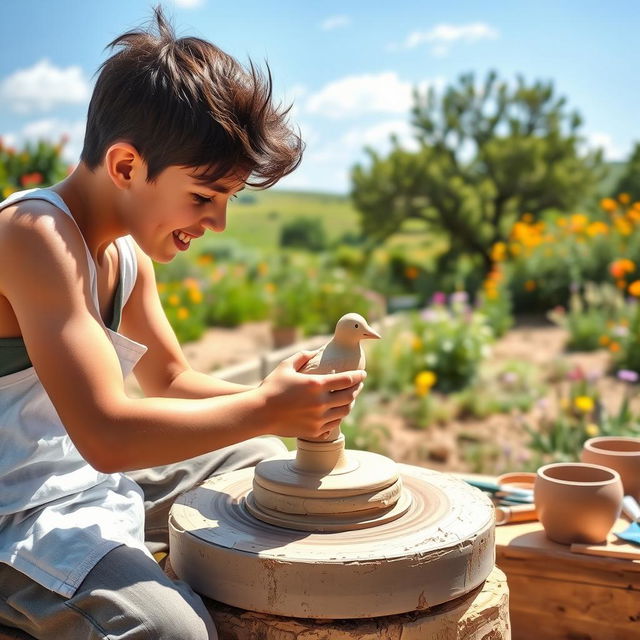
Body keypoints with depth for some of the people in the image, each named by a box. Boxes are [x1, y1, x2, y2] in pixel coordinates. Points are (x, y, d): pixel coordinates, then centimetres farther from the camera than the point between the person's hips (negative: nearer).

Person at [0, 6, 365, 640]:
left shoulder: (129, 253, 4)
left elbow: (170, 380, 13)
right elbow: (106, 434, -33)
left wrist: (290, 400, -3)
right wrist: (264, 409, -23)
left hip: (93, 476, 9)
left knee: (270, 467, 20)